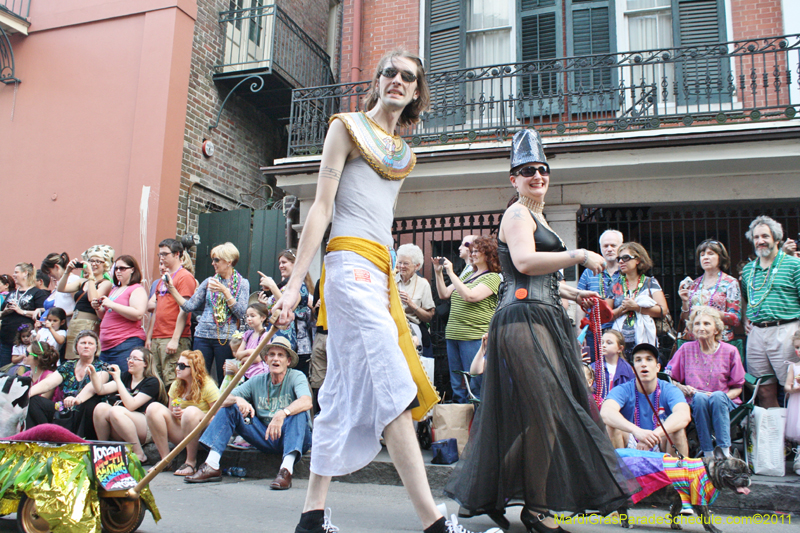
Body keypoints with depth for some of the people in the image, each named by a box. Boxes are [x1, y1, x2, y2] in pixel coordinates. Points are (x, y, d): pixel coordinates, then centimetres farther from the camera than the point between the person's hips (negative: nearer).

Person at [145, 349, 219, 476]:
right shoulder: (176, 386, 9)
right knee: (153, 408, -13)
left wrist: (187, 414, -21)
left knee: (191, 411, -37)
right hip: (180, 434, 6)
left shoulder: (207, 385, -10)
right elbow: (170, 412, 18)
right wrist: (173, 413, -8)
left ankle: (191, 462, -20)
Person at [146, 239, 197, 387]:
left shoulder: (185, 277, -5)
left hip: (174, 340, -8)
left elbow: (184, 311, -13)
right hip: (156, 338, 8)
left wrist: (175, 339, -17)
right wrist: (148, 337, 17)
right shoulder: (162, 279, 21)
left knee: (172, 383, -10)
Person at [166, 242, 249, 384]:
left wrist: (225, 291, -15)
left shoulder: (242, 283, 3)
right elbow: (189, 306, 7)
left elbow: (241, 313, -9)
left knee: (225, 382, 1)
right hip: (203, 336, 3)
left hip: (225, 337, -3)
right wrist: (172, 288, -1)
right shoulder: (209, 282, 13)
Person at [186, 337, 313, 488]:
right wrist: (237, 399, -23)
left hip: (293, 437, -4)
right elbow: (223, 400, 0)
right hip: (265, 438, 4)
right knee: (228, 408, -3)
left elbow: (307, 402, -29)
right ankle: (212, 466, -13)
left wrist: (282, 413, -46)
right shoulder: (257, 381, 6)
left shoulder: (296, 377, -8)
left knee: (299, 412, -33)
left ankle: (287, 470, -46)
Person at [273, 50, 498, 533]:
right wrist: (295, 281, -11)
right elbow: (322, 207, -4)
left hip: (381, 270, 7)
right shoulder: (348, 127, 4)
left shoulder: (405, 155, 23)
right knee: (393, 387, -16)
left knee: (347, 391, 6)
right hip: (351, 261, -7)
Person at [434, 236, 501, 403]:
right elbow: (444, 293, 20)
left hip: (474, 337, -8)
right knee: (457, 387, 11)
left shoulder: (493, 278, -5)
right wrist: (438, 273, 9)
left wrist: (451, 273, -16)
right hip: (453, 334, 8)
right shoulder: (468, 275, 19)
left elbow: (470, 296, -20)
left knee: (475, 387, -4)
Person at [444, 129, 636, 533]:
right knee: (544, 412, -9)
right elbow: (524, 262, -23)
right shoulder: (517, 215, -5)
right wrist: (579, 255, -17)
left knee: (523, 415, 10)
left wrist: (572, 294, 24)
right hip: (525, 321, -10)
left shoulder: (534, 217, 27)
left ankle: (485, 496, 19)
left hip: (541, 320, 10)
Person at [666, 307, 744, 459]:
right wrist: (682, 388, -9)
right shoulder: (686, 349, 6)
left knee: (718, 396, -33)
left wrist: (724, 397, -14)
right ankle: (708, 454, -32)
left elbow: (738, 387, 6)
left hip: (724, 405, 0)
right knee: (699, 397, -33)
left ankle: (725, 451, -34)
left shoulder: (730, 351, 4)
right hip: (695, 405, 0)